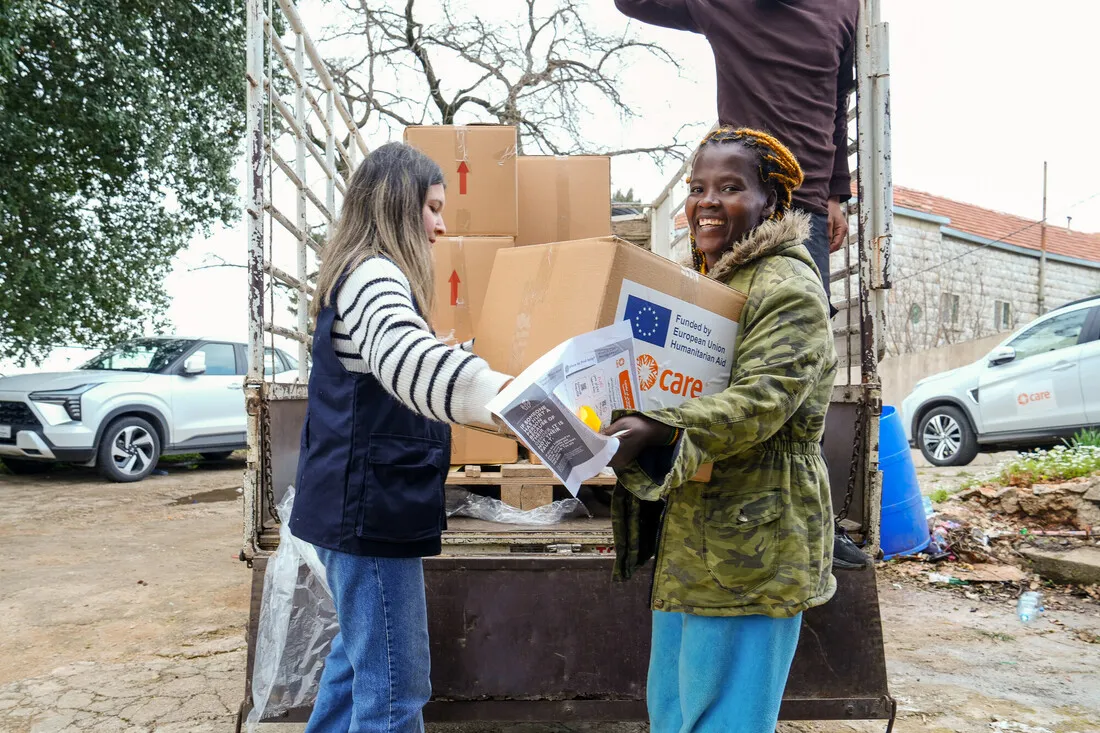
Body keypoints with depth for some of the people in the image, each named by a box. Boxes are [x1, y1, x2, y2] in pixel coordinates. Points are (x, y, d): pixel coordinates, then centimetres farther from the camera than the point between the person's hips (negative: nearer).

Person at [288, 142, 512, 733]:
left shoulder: (360, 276, 17)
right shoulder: (372, 276, -17)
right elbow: (406, 358, -40)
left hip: (357, 503, 11)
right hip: (371, 507, -11)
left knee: (360, 657, 23)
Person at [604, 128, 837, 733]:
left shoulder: (787, 288, -11)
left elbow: (762, 399, -24)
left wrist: (659, 432, -37)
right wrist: (617, 421, 7)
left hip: (749, 546, -9)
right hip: (688, 543, 9)